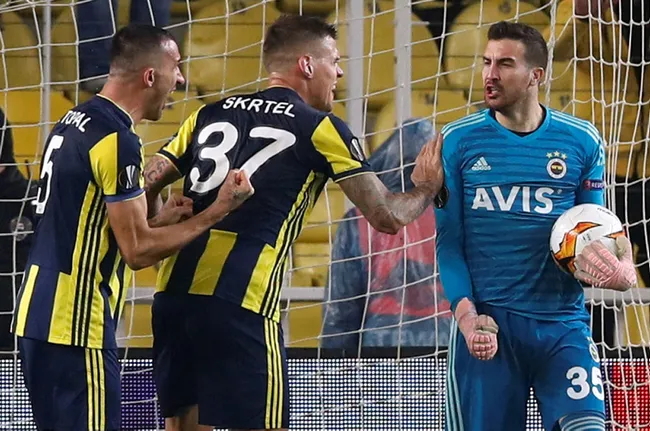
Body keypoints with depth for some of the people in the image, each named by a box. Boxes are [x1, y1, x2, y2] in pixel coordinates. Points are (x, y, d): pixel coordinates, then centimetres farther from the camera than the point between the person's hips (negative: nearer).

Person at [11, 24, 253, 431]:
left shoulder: (73, 123, 13)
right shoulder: (116, 141, -15)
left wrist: (158, 219, 13)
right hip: (76, 327, -9)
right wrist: (217, 212, -9)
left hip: (37, 316, 9)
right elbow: (138, 251, -15)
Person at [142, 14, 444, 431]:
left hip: (174, 292, 6)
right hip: (238, 304, -6)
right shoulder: (320, 129, 3)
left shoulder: (210, 115, 19)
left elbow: (145, 189, 16)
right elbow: (387, 216, 3)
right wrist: (426, 188, 21)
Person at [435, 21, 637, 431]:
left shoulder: (581, 141, 5)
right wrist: (465, 312, -11)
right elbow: (449, 242, 4)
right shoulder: (458, 142, 3)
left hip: (563, 324, 0)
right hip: (488, 321, 0)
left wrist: (619, 268, -10)